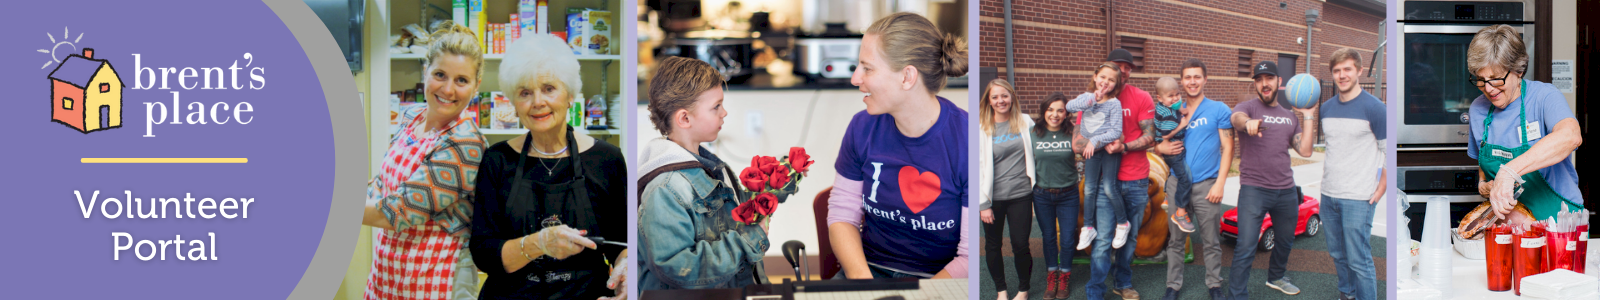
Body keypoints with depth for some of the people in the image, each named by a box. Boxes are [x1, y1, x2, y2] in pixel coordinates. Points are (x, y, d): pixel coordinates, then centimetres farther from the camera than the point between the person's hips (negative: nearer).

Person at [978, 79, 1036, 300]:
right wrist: (983, 204, -8)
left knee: (1020, 245, 1)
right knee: (993, 246, 10)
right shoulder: (981, 128, -4)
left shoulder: (1025, 123, 2)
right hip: (993, 198, 0)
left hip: (1021, 195, 0)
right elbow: (978, 167, -5)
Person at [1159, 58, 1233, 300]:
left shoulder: (1219, 110, 2)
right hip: (1177, 184, 3)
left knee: (1211, 241, 5)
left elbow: (1227, 148, -1)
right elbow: (1157, 143, 17)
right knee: (1176, 240, 8)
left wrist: (1220, 182, -9)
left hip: (1206, 185, -2)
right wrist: (1163, 147, -9)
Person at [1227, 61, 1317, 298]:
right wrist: (1248, 122, -54)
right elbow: (1236, 118, -29)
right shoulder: (1248, 108, -3)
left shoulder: (1290, 116, 13)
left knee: (1285, 242, 21)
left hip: (1286, 190, 6)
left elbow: (1305, 150, 3)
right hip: (1254, 189, -5)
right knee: (1246, 247, -12)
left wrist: (1308, 117, 1)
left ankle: (1276, 277, 46)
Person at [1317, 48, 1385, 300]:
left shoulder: (1373, 107, -10)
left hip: (1358, 198, -7)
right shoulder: (1327, 108, 9)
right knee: (1337, 254, 17)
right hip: (1329, 195, 7)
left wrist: (1380, 190, -9)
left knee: (1358, 259, -7)